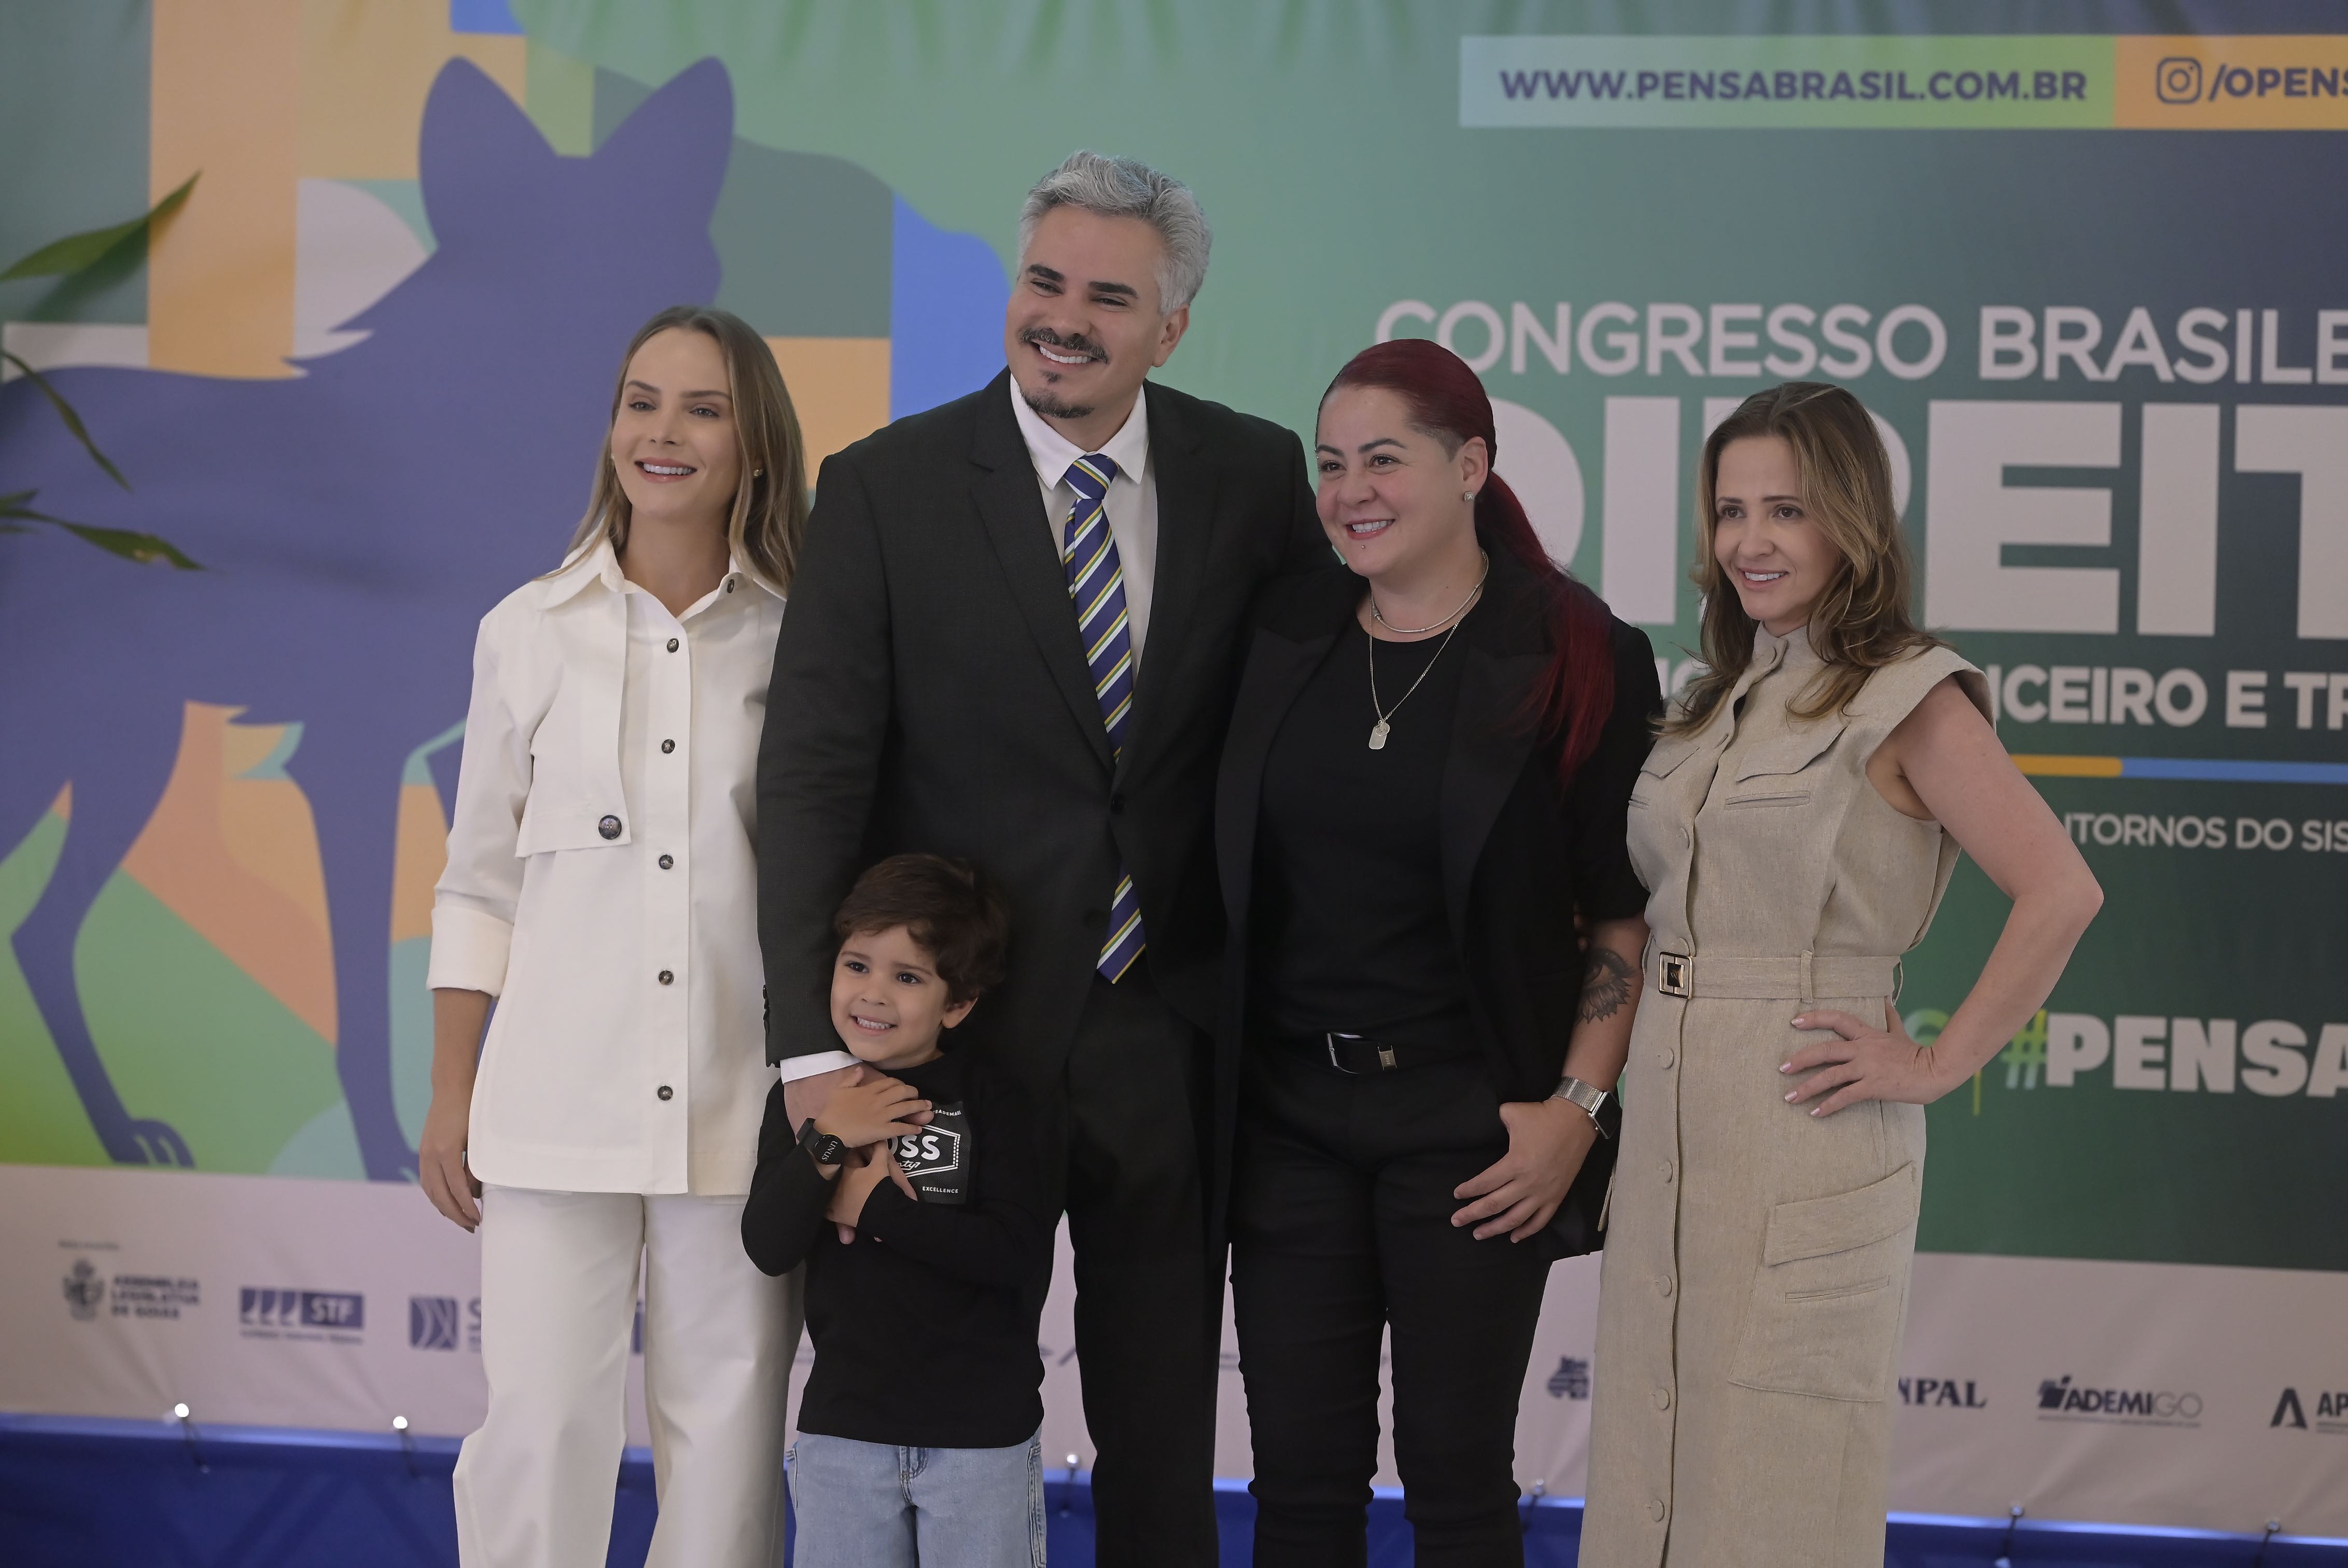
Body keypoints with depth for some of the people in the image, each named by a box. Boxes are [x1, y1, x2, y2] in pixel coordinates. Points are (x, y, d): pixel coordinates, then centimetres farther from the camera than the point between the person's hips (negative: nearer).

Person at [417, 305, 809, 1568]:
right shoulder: (530, 633, 6)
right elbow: (478, 881, 11)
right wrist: (450, 1098, 8)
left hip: (742, 1110, 0)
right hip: (560, 1105, 0)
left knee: (729, 1441, 3)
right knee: (540, 1431, -4)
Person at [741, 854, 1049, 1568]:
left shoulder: (985, 1097, -5)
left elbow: (1021, 1253, -15)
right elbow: (767, 1248, -6)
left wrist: (874, 1207, -14)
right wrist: (827, 1145, -18)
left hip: (981, 1428, -3)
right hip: (845, 1422, 3)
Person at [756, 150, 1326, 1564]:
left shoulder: (1255, 477, 1)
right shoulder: (886, 489, -6)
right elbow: (814, 774, -11)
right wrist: (817, 1048, -20)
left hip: (1168, 1036, 2)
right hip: (961, 1028, -2)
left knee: (1166, 1455, 12)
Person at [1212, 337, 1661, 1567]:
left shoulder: (1575, 661, -6)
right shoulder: (1282, 637, 6)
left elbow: (1628, 920, -4)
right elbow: (1235, 881, 13)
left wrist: (1577, 1106, -11)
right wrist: (1212, 1084, 6)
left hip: (1469, 1122, -3)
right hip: (1290, 1112, 4)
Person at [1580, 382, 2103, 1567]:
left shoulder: (1907, 699, -9)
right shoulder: (1725, 696, 14)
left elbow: (2059, 892, -18)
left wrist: (1938, 1065, -14)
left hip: (1803, 1128, -7)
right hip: (1669, 1111, 7)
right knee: (1656, 1466, 11)